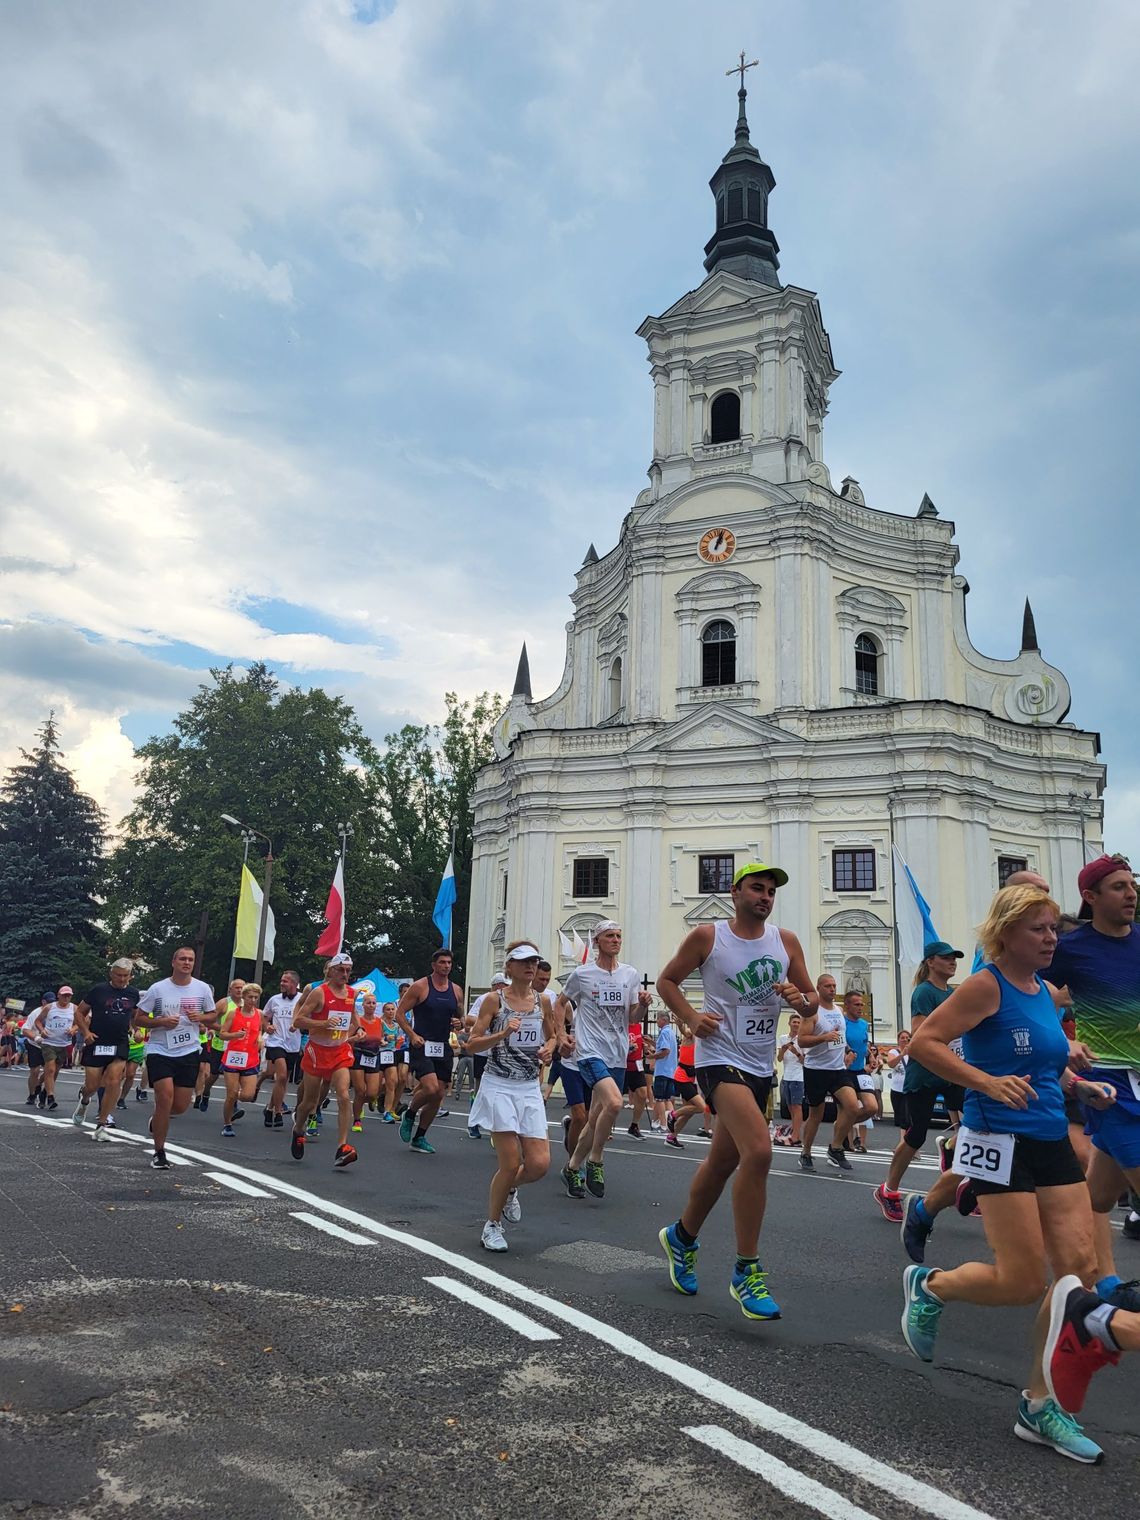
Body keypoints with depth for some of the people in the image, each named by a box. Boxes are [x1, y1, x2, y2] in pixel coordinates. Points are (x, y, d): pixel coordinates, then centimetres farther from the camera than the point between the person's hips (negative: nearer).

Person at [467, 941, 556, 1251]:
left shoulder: (542, 1001, 6)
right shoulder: (494, 1000, -6)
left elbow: (552, 1036, 22)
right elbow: (473, 1043, -6)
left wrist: (549, 1048, 0)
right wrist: (503, 1034, -22)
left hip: (530, 1089, 4)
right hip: (499, 1086, -4)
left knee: (540, 1164, -4)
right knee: (511, 1164, -7)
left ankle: (509, 1190, 30)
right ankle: (492, 1227, 17)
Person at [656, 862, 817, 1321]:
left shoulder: (786, 941, 6)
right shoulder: (707, 936, -5)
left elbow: (811, 1002, 11)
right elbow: (667, 980, 5)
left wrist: (800, 1000, -12)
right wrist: (691, 1018, -10)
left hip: (761, 1066, 6)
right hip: (720, 1057, -6)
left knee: (723, 1161, 16)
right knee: (758, 1150, -24)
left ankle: (682, 1237, 41)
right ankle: (746, 1272, -11)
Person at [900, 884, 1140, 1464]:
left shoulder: (1045, 992, 11)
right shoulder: (986, 986, -13)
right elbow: (923, 1042, -18)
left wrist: (1081, 1086, 10)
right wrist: (988, 1083, -25)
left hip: (1052, 1142, 8)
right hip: (999, 1144, -8)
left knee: (1080, 1267, 0)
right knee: (1024, 1281, -5)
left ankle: (1042, 1404, 14)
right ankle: (929, 1285, 24)